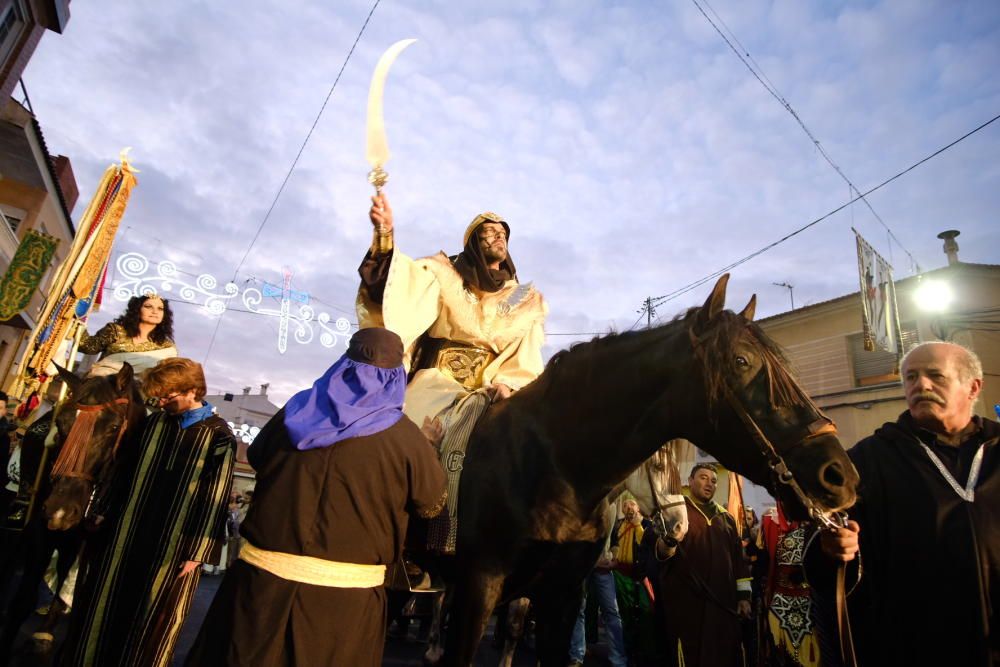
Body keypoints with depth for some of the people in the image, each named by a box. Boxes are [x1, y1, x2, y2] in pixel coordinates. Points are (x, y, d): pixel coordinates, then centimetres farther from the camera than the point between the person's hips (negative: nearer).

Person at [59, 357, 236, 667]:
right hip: (127, 538, 5)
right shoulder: (155, 422, 3)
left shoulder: (219, 436, -13)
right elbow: (126, 472, 14)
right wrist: (106, 511, 15)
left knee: (152, 624, 9)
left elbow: (215, 500, -12)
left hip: (171, 550, -5)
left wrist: (197, 553, -12)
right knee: (102, 610, 17)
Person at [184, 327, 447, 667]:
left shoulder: (294, 413, -2)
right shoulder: (407, 437, -13)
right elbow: (432, 504, 1)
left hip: (263, 574, 2)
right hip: (347, 591, -2)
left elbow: (256, 457, 18)